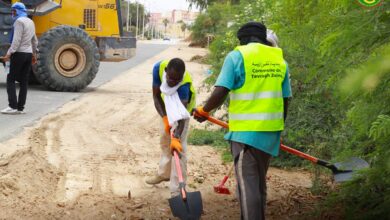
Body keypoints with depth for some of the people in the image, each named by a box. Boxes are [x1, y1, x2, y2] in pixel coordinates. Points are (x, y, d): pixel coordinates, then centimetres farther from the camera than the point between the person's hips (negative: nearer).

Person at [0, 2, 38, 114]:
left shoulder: (19, 21, -11)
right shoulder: (30, 22, 16)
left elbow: (16, 40, -21)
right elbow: (35, 41, 24)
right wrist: (34, 54, 34)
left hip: (19, 53, -8)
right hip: (28, 54, 8)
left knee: (10, 79, -4)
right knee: (24, 81, 6)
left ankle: (13, 106, -11)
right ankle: (20, 107, 6)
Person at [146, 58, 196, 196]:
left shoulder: (185, 85, -43)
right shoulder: (159, 68, -33)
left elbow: (181, 118, -50)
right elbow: (156, 96, -21)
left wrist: (176, 138, -65)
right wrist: (164, 117, -34)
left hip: (181, 107, -5)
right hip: (167, 106, 5)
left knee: (179, 148, -16)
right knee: (165, 140, 22)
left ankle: (177, 190, -14)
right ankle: (164, 173, 44)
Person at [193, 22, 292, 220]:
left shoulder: (237, 56, -7)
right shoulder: (279, 59, 10)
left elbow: (220, 93, -15)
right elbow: (284, 100, 12)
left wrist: (204, 111, 2)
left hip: (245, 131, -6)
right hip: (270, 132, 6)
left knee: (248, 184, -4)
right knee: (259, 183, 18)